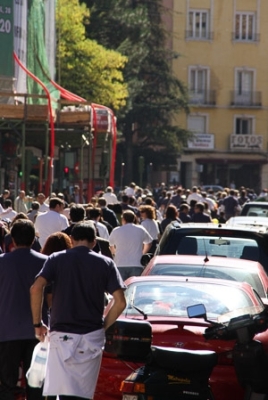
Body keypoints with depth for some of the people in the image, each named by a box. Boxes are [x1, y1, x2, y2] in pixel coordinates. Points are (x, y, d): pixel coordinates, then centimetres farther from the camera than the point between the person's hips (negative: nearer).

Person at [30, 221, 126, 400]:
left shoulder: (56, 259, 4)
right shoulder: (106, 263, 6)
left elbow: (36, 288, -11)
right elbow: (120, 302, -3)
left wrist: (37, 323, 0)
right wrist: (103, 327, 10)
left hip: (62, 335, -1)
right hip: (92, 337, 1)